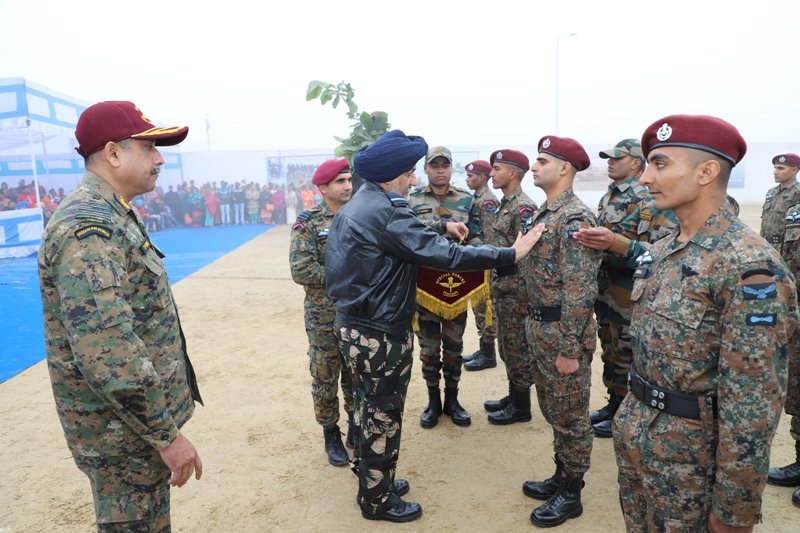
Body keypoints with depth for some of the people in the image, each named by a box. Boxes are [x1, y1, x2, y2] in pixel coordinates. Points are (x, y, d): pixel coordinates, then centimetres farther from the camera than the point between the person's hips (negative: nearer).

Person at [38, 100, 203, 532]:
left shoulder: (110, 216, 9)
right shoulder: (88, 227, -23)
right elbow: (108, 356, -30)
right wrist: (167, 433, -22)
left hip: (136, 416, 9)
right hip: (123, 430, -9)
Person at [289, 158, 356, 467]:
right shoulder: (308, 223, -9)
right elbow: (301, 271, -17)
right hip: (324, 318, -3)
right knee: (325, 379, 9)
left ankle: (356, 427, 35)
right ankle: (330, 435, 29)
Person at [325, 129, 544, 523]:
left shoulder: (356, 206, 9)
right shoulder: (385, 211, -22)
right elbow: (444, 255, -26)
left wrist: (441, 226, 14)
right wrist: (510, 254, -21)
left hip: (355, 324, 10)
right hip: (379, 332, -10)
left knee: (370, 408, 22)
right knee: (383, 415, 7)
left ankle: (371, 481, 40)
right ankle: (378, 501, 25)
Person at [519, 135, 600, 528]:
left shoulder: (575, 218, -19)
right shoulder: (544, 213, 11)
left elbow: (581, 290, -23)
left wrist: (569, 349, -22)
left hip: (562, 332, -9)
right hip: (539, 327, 9)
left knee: (570, 416, 7)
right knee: (552, 411, 21)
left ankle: (571, 493, 23)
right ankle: (561, 476, 37)